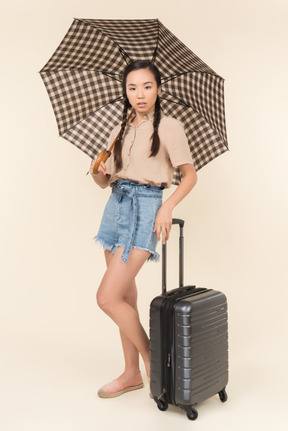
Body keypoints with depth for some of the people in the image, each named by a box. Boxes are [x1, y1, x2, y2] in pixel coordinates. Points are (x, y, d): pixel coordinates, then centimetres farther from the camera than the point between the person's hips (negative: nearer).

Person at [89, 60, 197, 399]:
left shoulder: (169, 127, -1)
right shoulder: (121, 131, 16)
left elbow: (190, 175, -3)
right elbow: (105, 181, 17)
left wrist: (167, 207, -17)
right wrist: (97, 173, -6)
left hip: (145, 208, -6)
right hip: (116, 206, 7)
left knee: (108, 298, -12)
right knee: (125, 297, 10)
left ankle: (151, 358, 10)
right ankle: (132, 374, 23)